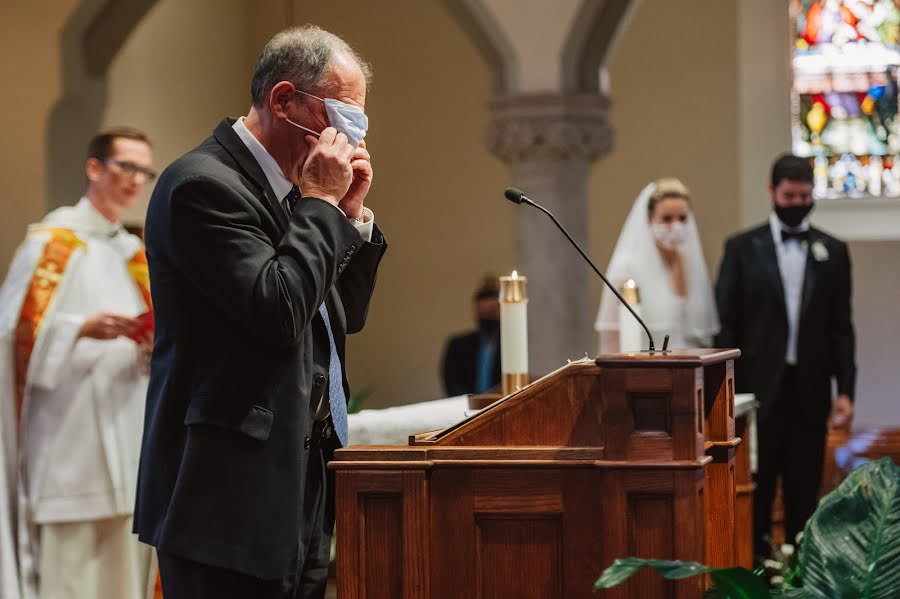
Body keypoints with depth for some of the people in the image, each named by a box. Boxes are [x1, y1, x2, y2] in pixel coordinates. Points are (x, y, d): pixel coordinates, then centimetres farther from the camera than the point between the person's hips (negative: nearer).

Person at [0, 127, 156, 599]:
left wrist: (154, 350, -2)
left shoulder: (135, 255, 19)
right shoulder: (54, 241, -1)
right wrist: (84, 327, -22)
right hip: (70, 439, -7)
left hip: (127, 445, 7)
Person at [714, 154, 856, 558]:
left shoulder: (833, 252, 8)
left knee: (805, 491, 6)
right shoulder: (742, 248, 3)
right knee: (756, 491, 1)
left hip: (809, 389, 2)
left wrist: (845, 389, 0)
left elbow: (841, 327, 8)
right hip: (759, 388, -2)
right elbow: (726, 324, 1)